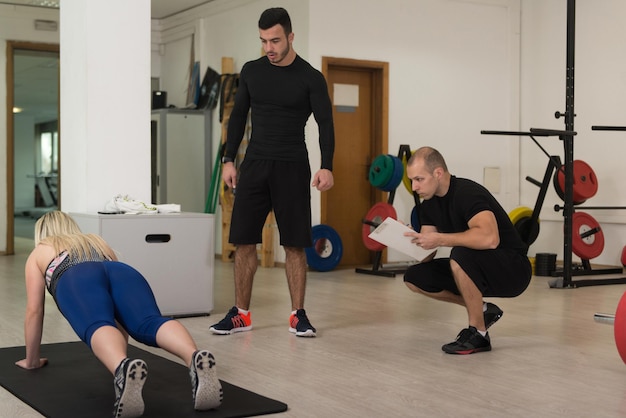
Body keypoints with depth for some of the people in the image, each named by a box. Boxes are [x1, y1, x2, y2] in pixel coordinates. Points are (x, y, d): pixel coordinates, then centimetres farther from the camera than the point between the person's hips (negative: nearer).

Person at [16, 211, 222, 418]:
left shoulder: (38, 254, 38)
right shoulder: (98, 241, 46)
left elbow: (34, 310, 33)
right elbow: (118, 308, 45)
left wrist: (31, 360, 42)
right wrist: (122, 342, 53)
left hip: (78, 279, -2)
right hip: (122, 271, 3)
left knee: (99, 328, -32)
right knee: (150, 323, -26)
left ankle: (124, 369, -68)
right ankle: (196, 359, -60)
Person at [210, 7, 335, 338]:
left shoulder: (310, 78, -5)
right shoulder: (251, 71, 6)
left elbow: (325, 124, -8)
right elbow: (238, 117, 12)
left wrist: (326, 167, -21)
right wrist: (229, 160, 5)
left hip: (292, 168, -3)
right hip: (254, 164, 3)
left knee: (295, 245, -1)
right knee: (243, 241, 1)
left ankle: (298, 315, 9)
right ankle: (241, 314, 11)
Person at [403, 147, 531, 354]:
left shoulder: (467, 193, -25)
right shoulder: (429, 203, 1)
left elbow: (490, 238, -43)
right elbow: (426, 254, 3)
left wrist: (440, 239, -36)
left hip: (512, 270, -9)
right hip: (477, 268, 9)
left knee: (462, 255, -36)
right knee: (415, 277, -2)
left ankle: (478, 334, -17)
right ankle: (482, 311, 11)